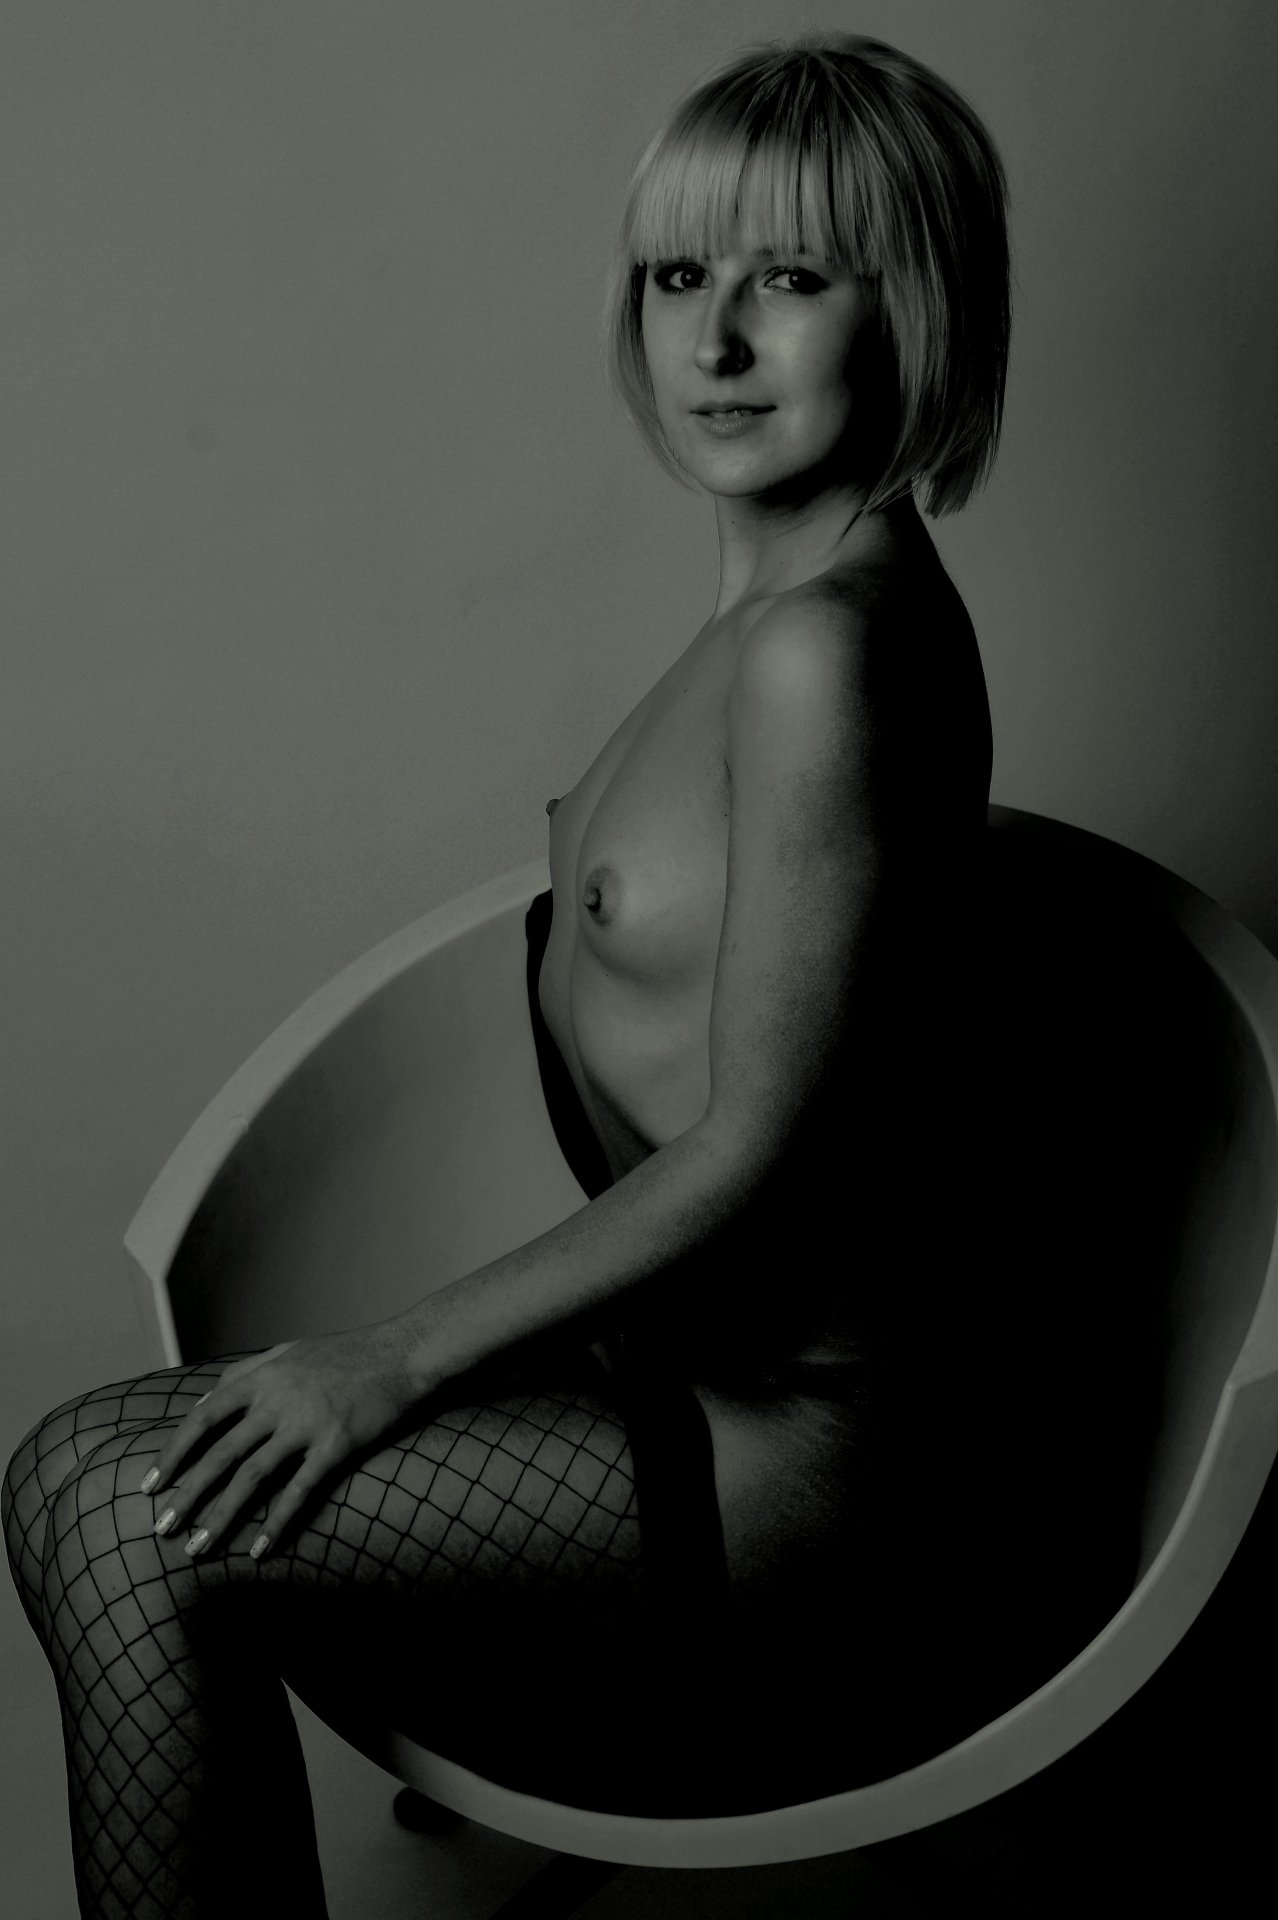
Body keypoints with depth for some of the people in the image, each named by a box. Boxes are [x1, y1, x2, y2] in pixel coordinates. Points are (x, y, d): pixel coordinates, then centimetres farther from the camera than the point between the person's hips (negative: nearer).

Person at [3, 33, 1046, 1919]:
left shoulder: (824, 645, -22)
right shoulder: (795, 609, 8)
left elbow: (758, 1150, -21)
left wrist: (399, 1358, -16)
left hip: (787, 1448, -9)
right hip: (691, 1366, 9)